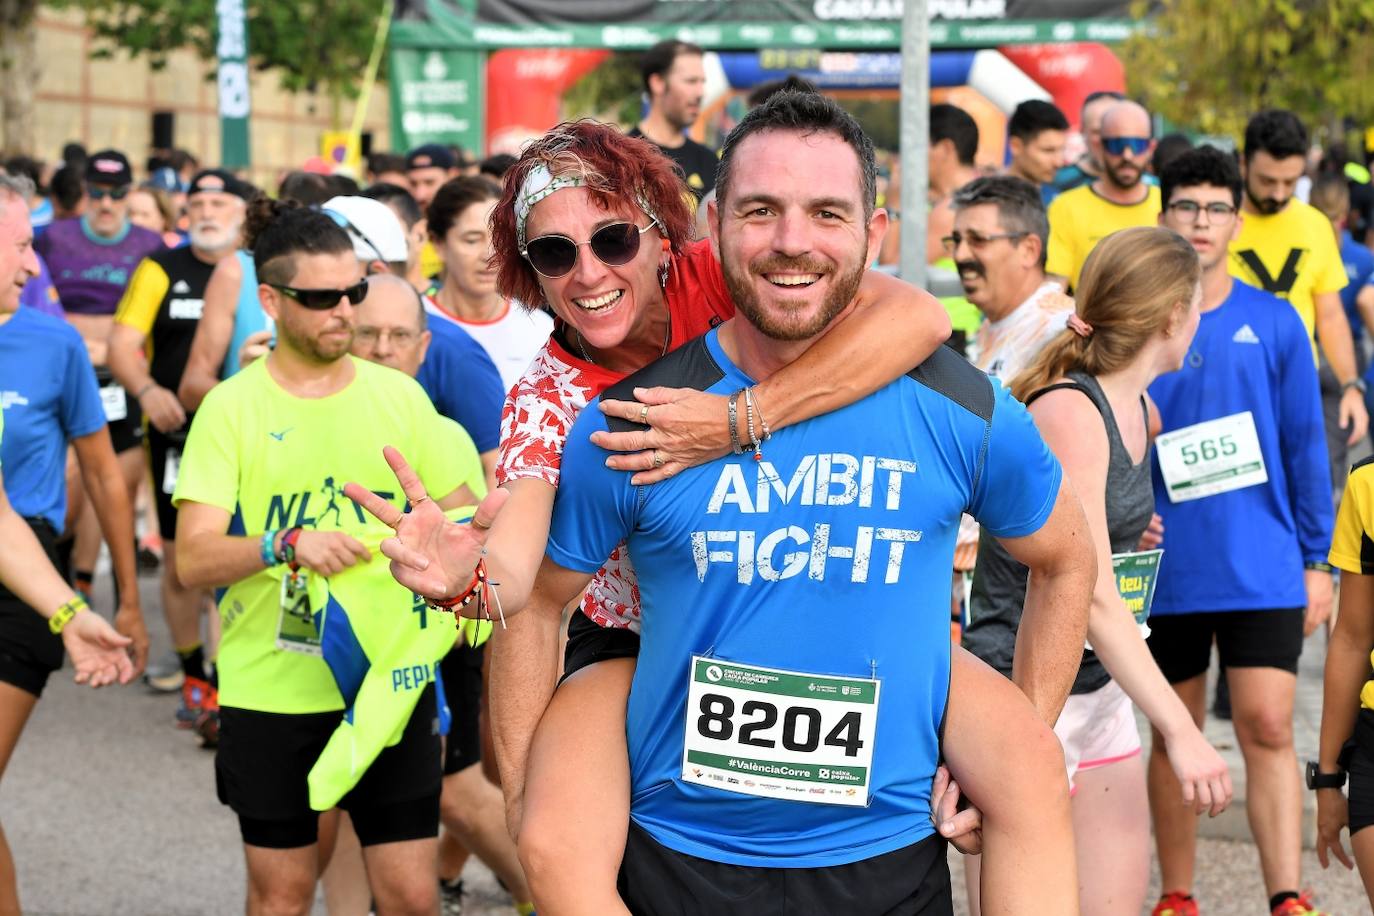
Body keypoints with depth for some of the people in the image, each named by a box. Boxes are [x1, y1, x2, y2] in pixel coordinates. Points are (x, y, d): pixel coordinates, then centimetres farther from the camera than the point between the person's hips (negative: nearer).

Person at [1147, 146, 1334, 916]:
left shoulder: (1275, 324, 2)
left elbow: (1306, 448, 4)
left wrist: (1316, 560, 2)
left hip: (1263, 567, -1)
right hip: (1167, 566, 1)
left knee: (1267, 728, -8)